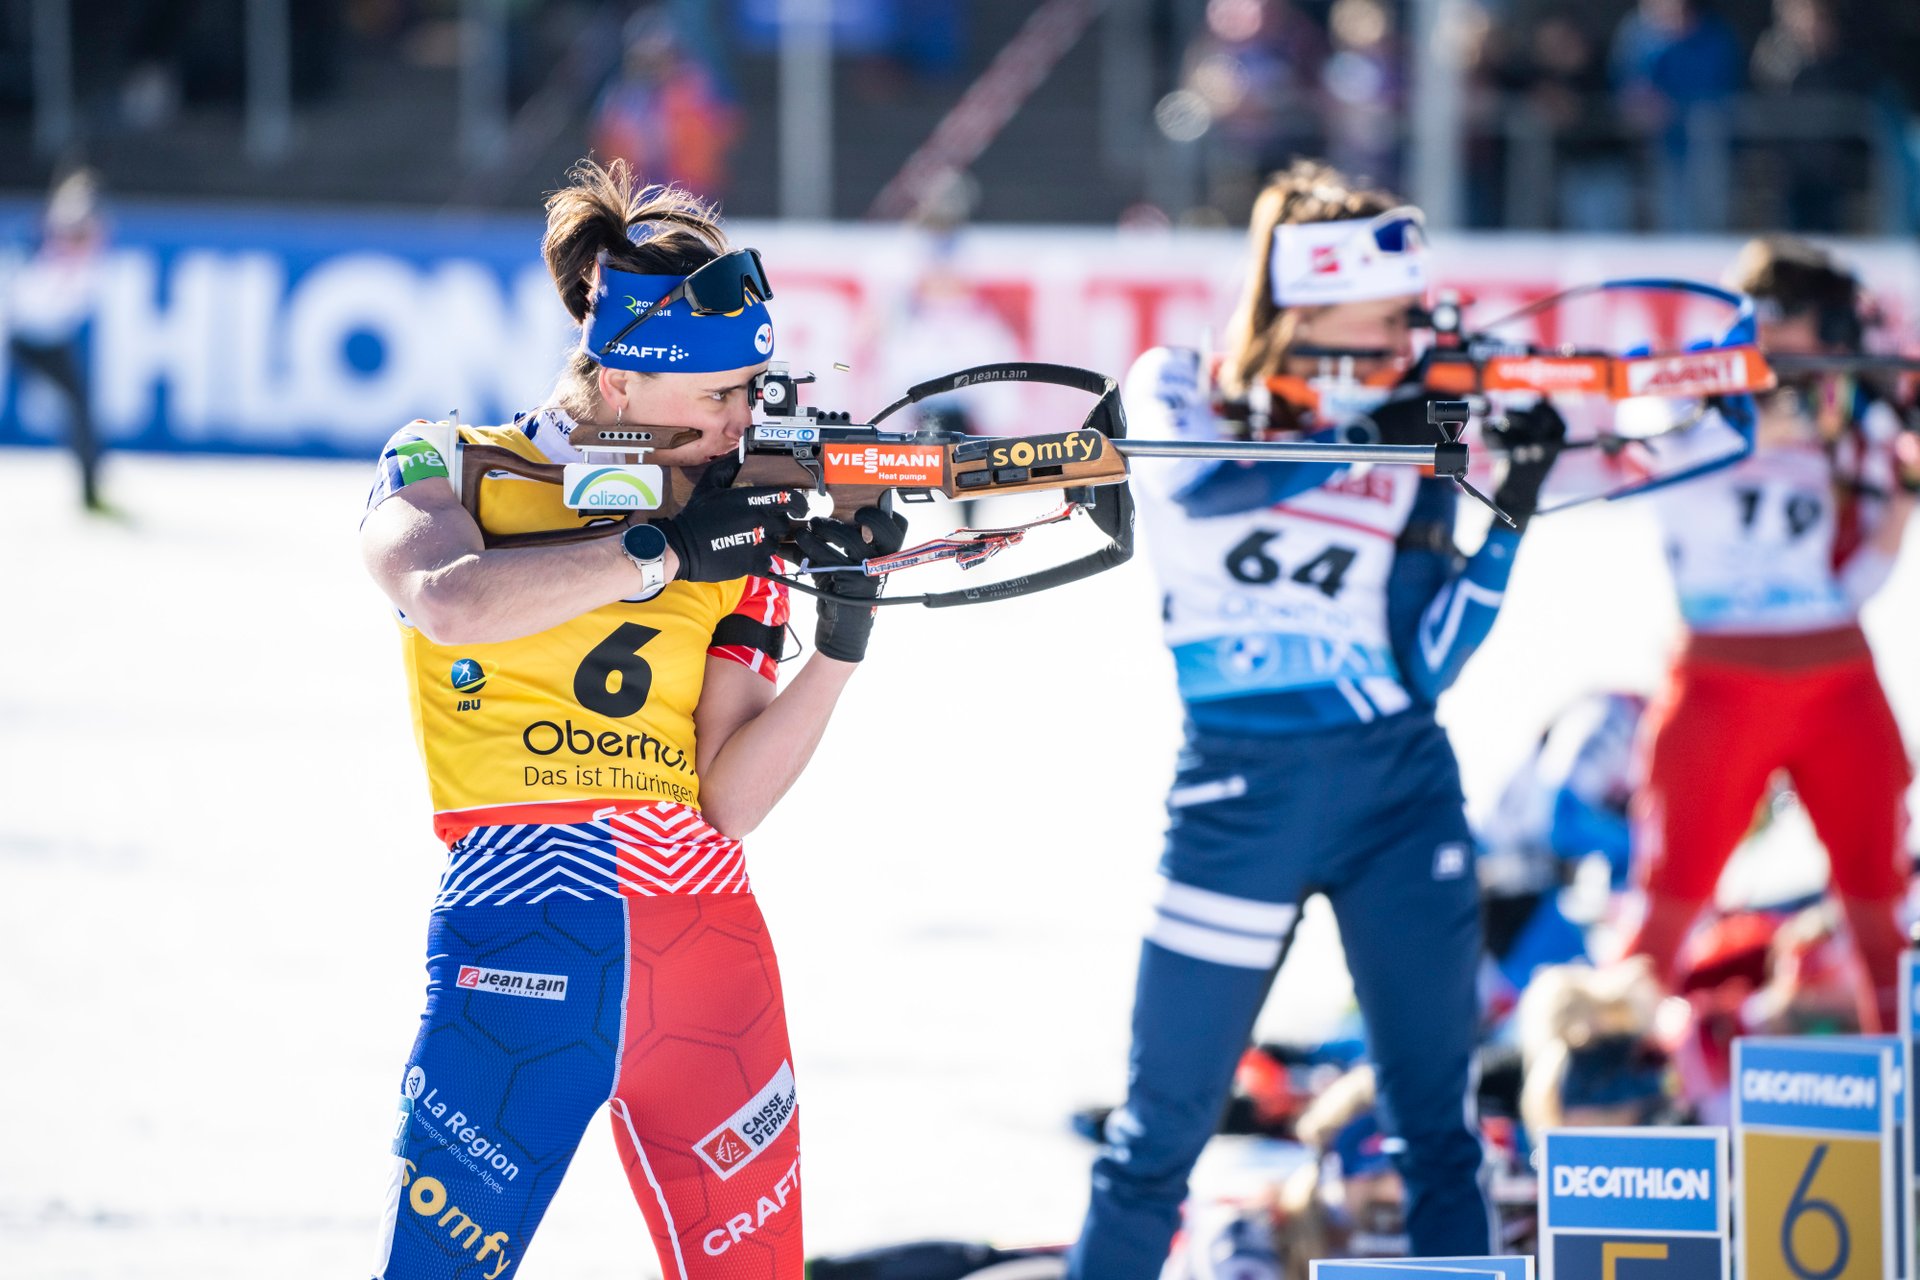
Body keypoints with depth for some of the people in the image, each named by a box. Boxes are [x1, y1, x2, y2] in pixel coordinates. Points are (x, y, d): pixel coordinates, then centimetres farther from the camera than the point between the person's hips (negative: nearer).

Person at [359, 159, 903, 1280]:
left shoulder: (740, 527, 13)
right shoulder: (449, 471, 4)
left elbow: (729, 804, 4)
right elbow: (451, 605, -20)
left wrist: (845, 635, -8)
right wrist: (660, 552, -15)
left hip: (709, 948, 4)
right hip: (519, 939, -4)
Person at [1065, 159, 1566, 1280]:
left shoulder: (1411, 441, 4)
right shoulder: (1180, 393, 1)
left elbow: (1427, 668, -1)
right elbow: (1189, 488, -23)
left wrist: (1515, 507, -9)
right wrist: (1363, 436, -27)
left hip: (1402, 788, 2)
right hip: (1244, 793, -2)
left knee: (1442, 1124, 3)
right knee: (1163, 1129, 1)